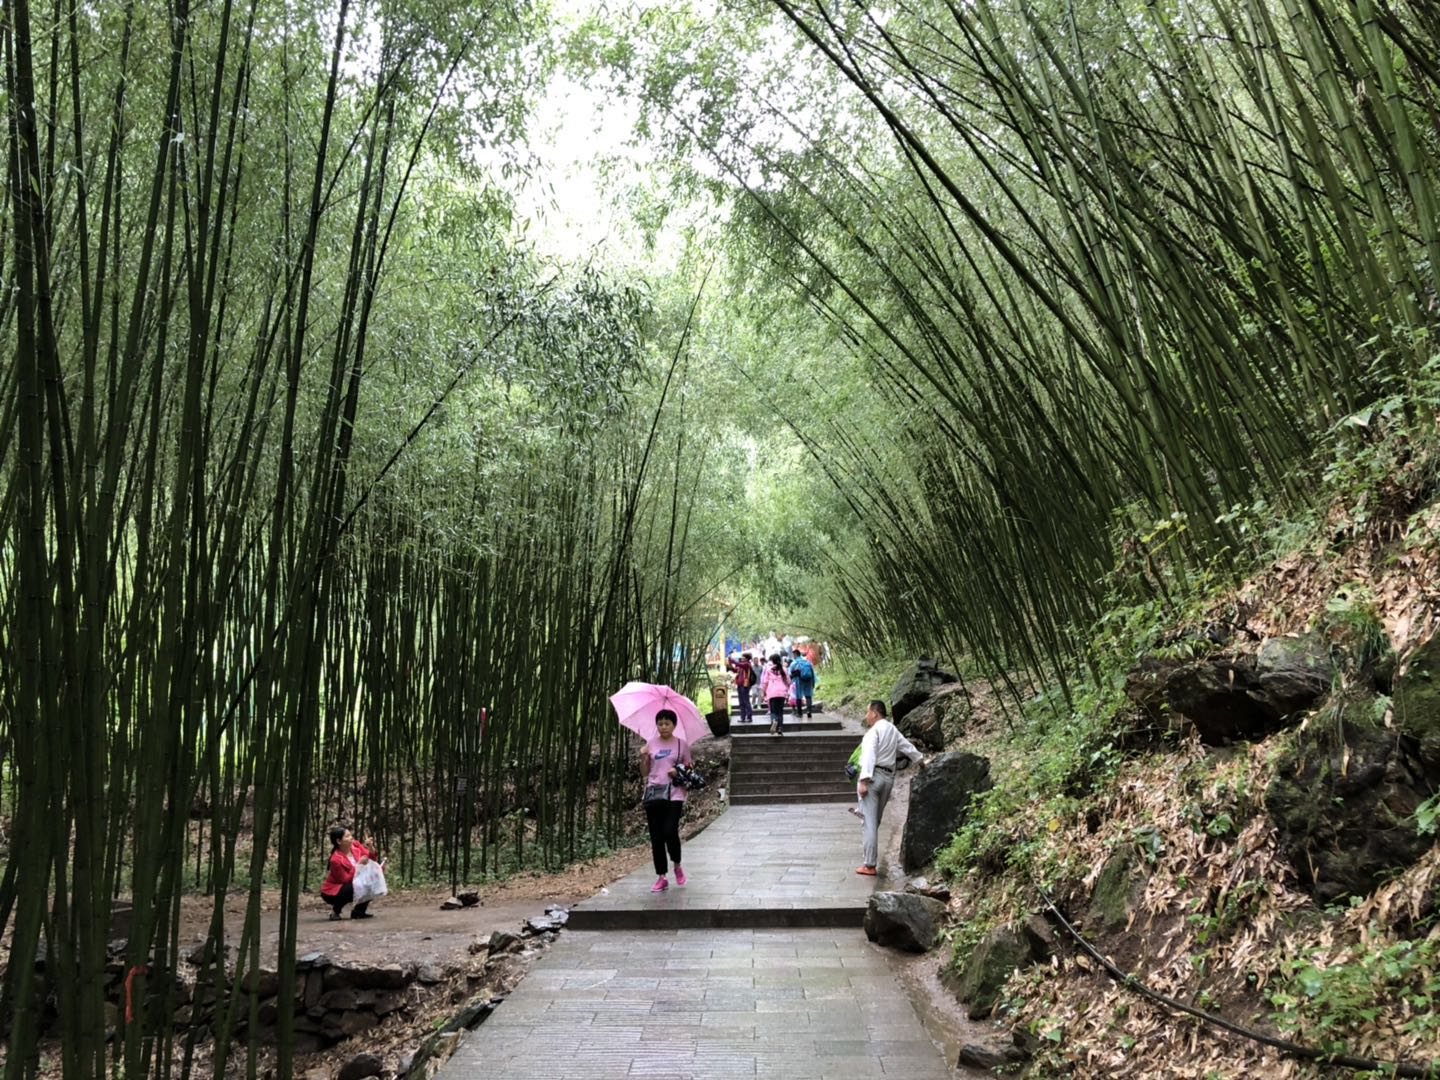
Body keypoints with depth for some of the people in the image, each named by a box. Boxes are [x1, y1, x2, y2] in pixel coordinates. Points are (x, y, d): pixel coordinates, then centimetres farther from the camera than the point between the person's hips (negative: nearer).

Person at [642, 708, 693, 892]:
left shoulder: (682, 744, 4)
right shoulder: (651, 744, 10)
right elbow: (645, 772, 12)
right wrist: (643, 757, -6)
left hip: (674, 794, -3)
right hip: (653, 794, 3)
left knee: (670, 832, -16)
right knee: (656, 836, 3)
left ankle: (677, 866, 12)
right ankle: (662, 877, 12)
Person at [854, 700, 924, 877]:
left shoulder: (874, 731, -9)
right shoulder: (893, 730, 16)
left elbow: (869, 756, -19)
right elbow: (907, 746, 31)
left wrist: (864, 780, -24)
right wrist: (920, 759, 49)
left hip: (873, 776, -8)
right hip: (888, 777, 8)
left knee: (870, 821, -8)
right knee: (875, 820, 19)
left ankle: (870, 865, -11)